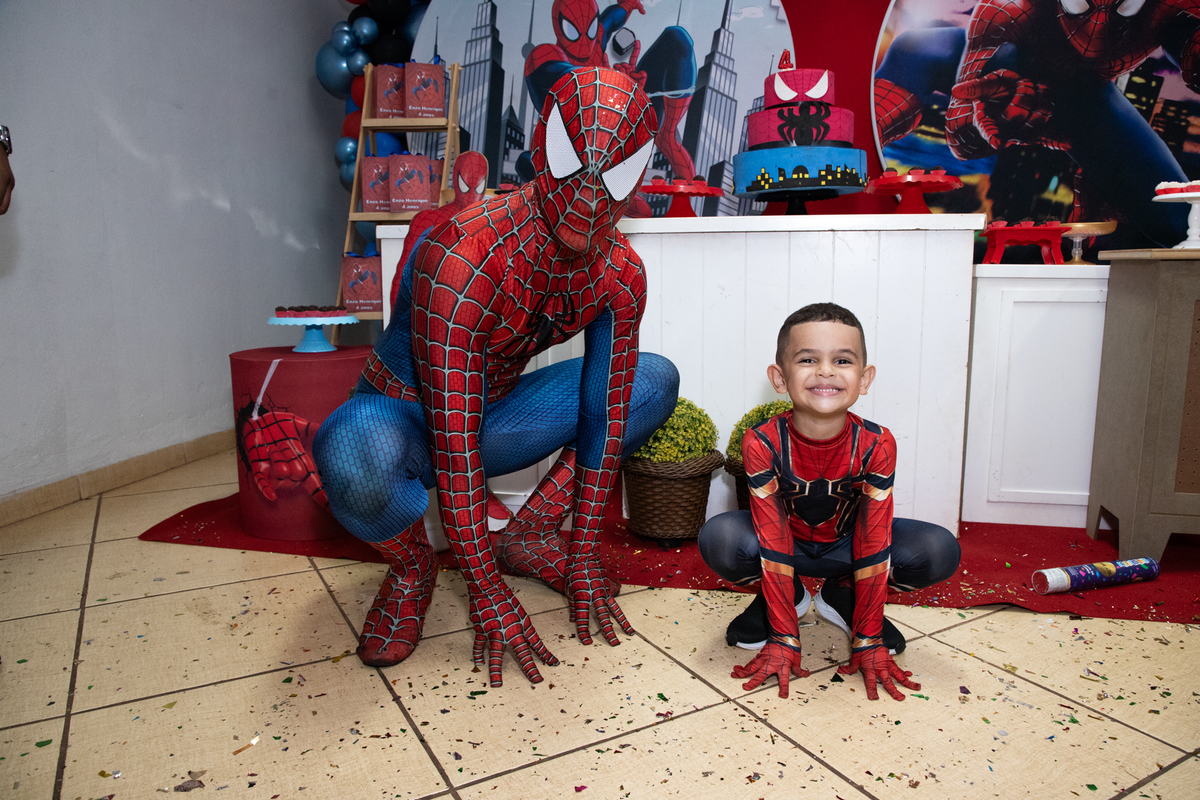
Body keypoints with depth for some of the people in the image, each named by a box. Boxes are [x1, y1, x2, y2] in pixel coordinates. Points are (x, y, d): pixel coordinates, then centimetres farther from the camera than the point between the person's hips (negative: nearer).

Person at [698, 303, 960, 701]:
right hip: (787, 540, -1)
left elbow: (873, 546, -20)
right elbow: (774, 545, -25)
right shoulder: (762, 443, -29)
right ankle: (783, 599, 0)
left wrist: (868, 642, -18)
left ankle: (842, 597, 4)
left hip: (845, 543, 2)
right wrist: (783, 640, -24)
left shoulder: (876, 445, -26)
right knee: (718, 539, -32)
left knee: (940, 552, -22)